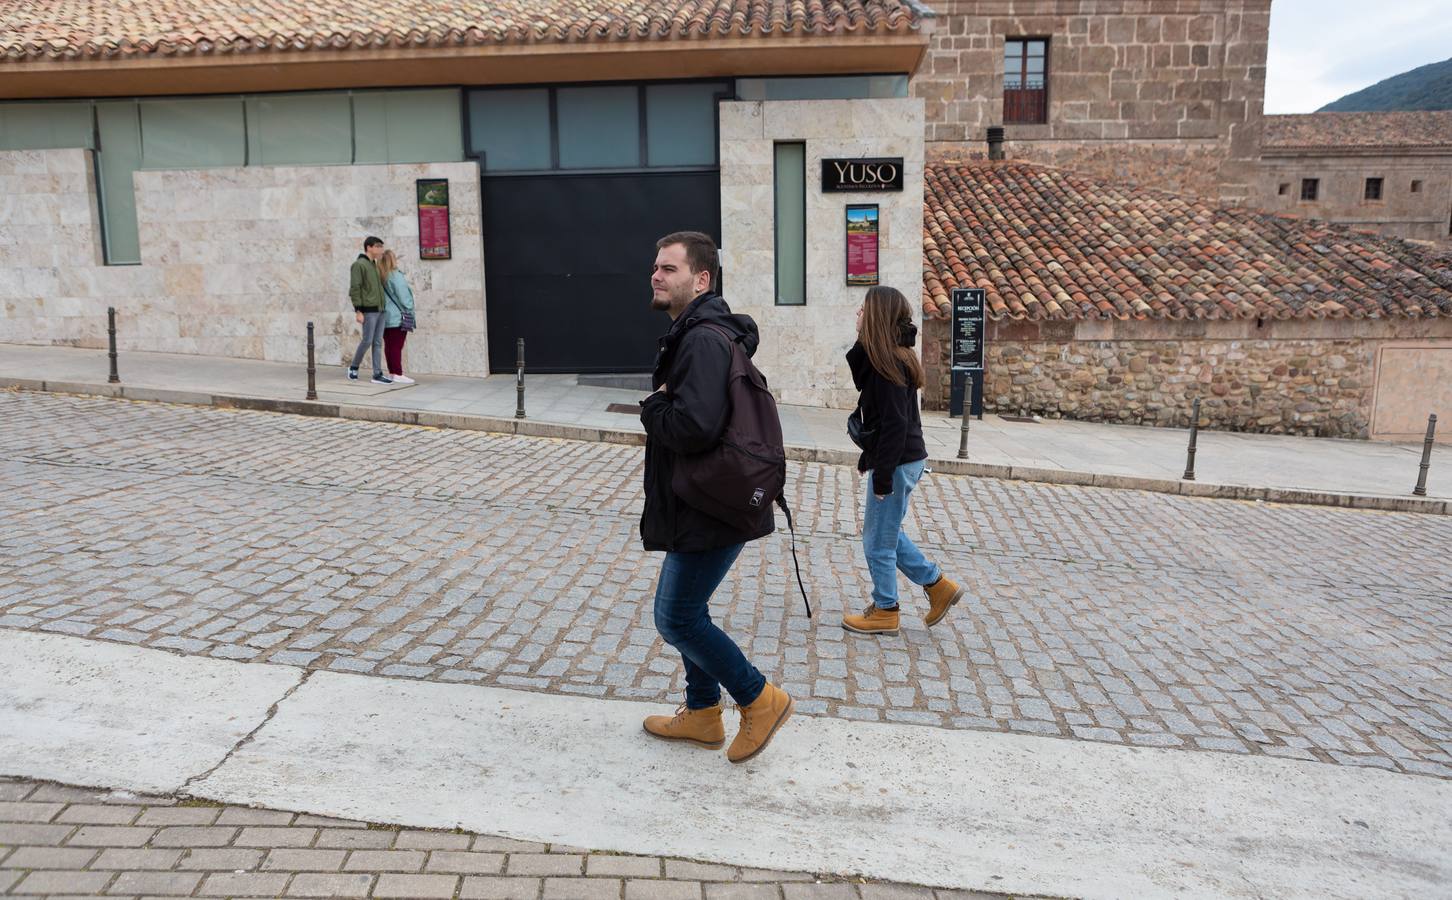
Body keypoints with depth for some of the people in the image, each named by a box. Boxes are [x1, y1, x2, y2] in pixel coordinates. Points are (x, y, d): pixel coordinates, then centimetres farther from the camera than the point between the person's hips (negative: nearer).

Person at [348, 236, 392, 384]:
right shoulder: (359, 264, -8)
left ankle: (377, 374, 3)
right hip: (369, 310, -8)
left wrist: (382, 307, 15)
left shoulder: (374, 265, 17)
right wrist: (358, 311, -18)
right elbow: (354, 289, -13)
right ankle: (354, 367, 13)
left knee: (378, 342, 4)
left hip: (379, 310, 8)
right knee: (367, 341, -6)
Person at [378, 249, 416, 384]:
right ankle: (398, 374, -8)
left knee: (389, 345, 9)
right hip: (397, 318, -7)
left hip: (385, 318, 7)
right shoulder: (396, 277, -14)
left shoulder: (380, 278, 8)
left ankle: (392, 372, 13)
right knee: (397, 346, -7)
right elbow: (404, 297, -13)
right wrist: (410, 312, 1)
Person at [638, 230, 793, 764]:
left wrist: (653, 407, -14)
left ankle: (760, 700, 12)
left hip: (711, 512, -11)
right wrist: (662, 406, 2)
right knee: (686, 610, 19)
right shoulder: (689, 334, 14)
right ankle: (702, 714, 33)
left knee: (676, 617, -3)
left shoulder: (704, 340, -21)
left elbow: (695, 426, -33)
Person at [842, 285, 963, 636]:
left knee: (878, 539, 5)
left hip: (898, 463, -10)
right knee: (885, 532, 22)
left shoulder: (890, 363, -21)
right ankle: (938, 585, 28)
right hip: (906, 459, 10)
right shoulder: (893, 356, 7)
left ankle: (885, 612, 21)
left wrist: (882, 475, -22)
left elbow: (895, 423, -24)